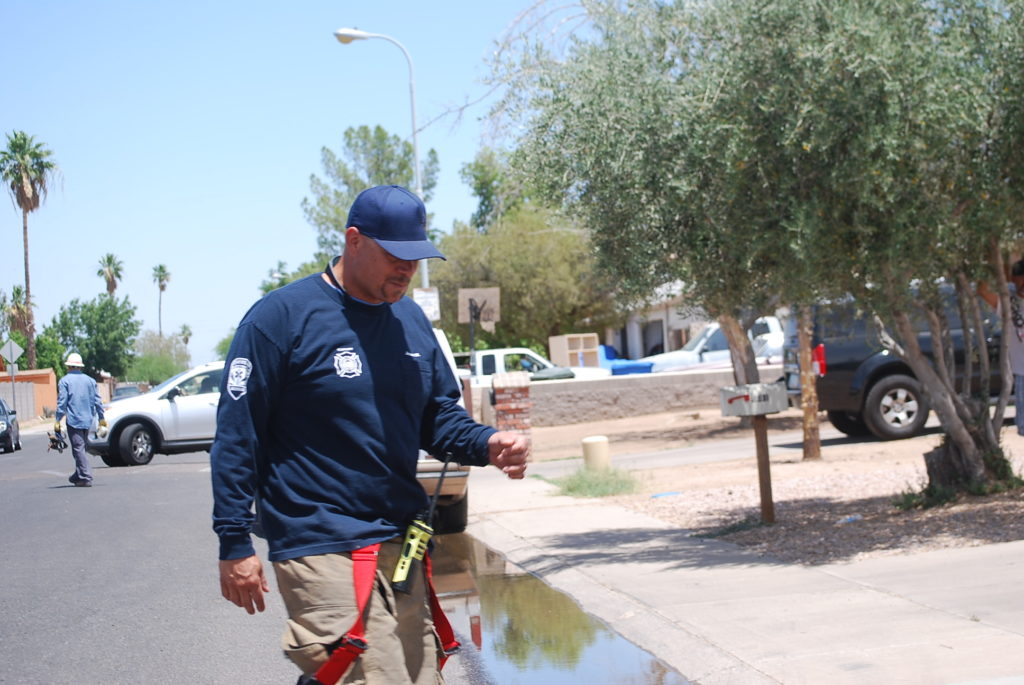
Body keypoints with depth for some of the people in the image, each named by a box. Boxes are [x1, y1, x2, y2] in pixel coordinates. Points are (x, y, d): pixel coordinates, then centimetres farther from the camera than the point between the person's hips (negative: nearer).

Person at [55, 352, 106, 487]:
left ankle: (86, 478, -13)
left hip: (73, 420, -6)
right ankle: (78, 475, 27)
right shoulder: (90, 380, 10)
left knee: (79, 448, -6)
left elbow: (62, 402, -9)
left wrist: (57, 420, -5)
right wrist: (101, 417, 18)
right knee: (81, 448, 18)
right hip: (87, 420, 6)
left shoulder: (65, 381, -4)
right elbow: (97, 401, 11)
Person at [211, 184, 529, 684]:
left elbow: (439, 417, 19)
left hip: (401, 545, 7)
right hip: (322, 549, -7)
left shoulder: (411, 319, 12)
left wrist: (487, 445, -2)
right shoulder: (282, 316, -7)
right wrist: (235, 543, -9)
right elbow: (236, 434, -6)